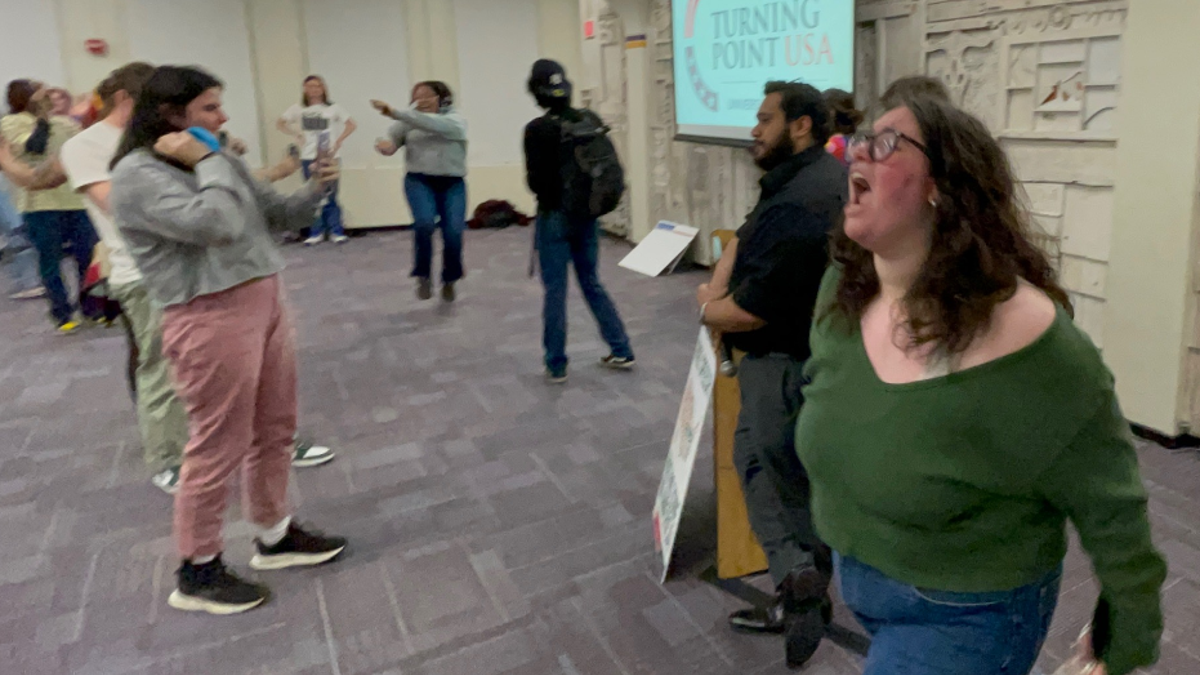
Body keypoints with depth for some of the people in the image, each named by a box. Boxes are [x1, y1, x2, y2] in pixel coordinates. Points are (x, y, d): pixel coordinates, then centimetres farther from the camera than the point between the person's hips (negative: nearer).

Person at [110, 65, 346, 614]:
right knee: (220, 447, 1)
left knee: (275, 432, 17)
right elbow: (216, 225, -25)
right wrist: (206, 164, -13)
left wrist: (315, 189, 1)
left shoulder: (220, 163, 13)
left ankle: (275, 537, 35)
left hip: (265, 304, 8)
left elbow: (278, 215, 18)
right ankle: (197, 572, 19)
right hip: (211, 319, -8)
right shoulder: (137, 174, -12)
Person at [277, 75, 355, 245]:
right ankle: (316, 233, 11)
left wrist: (338, 141, -6)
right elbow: (280, 124, 13)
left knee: (330, 196, -2)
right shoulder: (298, 109, 6)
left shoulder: (332, 108, 2)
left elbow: (352, 125, 2)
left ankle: (336, 231, 6)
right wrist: (296, 134, -1)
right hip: (308, 158, 2)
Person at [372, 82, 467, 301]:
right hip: (419, 181, 1)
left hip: (452, 184, -1)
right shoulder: (410, 120, 11)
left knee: (453, 233, -11)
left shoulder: (455, 120, 1)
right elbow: (392, 138, -1)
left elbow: (431, 124, -18)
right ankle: (423, 276, -5)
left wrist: (395, 113, -27)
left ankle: (449, 281, 16)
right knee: (424, 224, -25)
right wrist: (386, 144, -27)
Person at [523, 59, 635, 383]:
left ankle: (556, 366, 12)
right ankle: (622, 351, 21)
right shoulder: (591, 120, 1)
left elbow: (536, 181, -14)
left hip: (555, 216, -5)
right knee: (592, 283, 17)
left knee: (555, 291, 4)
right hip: (587, 215, 5)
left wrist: (550, 192, 6)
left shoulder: (537, 129, -14)